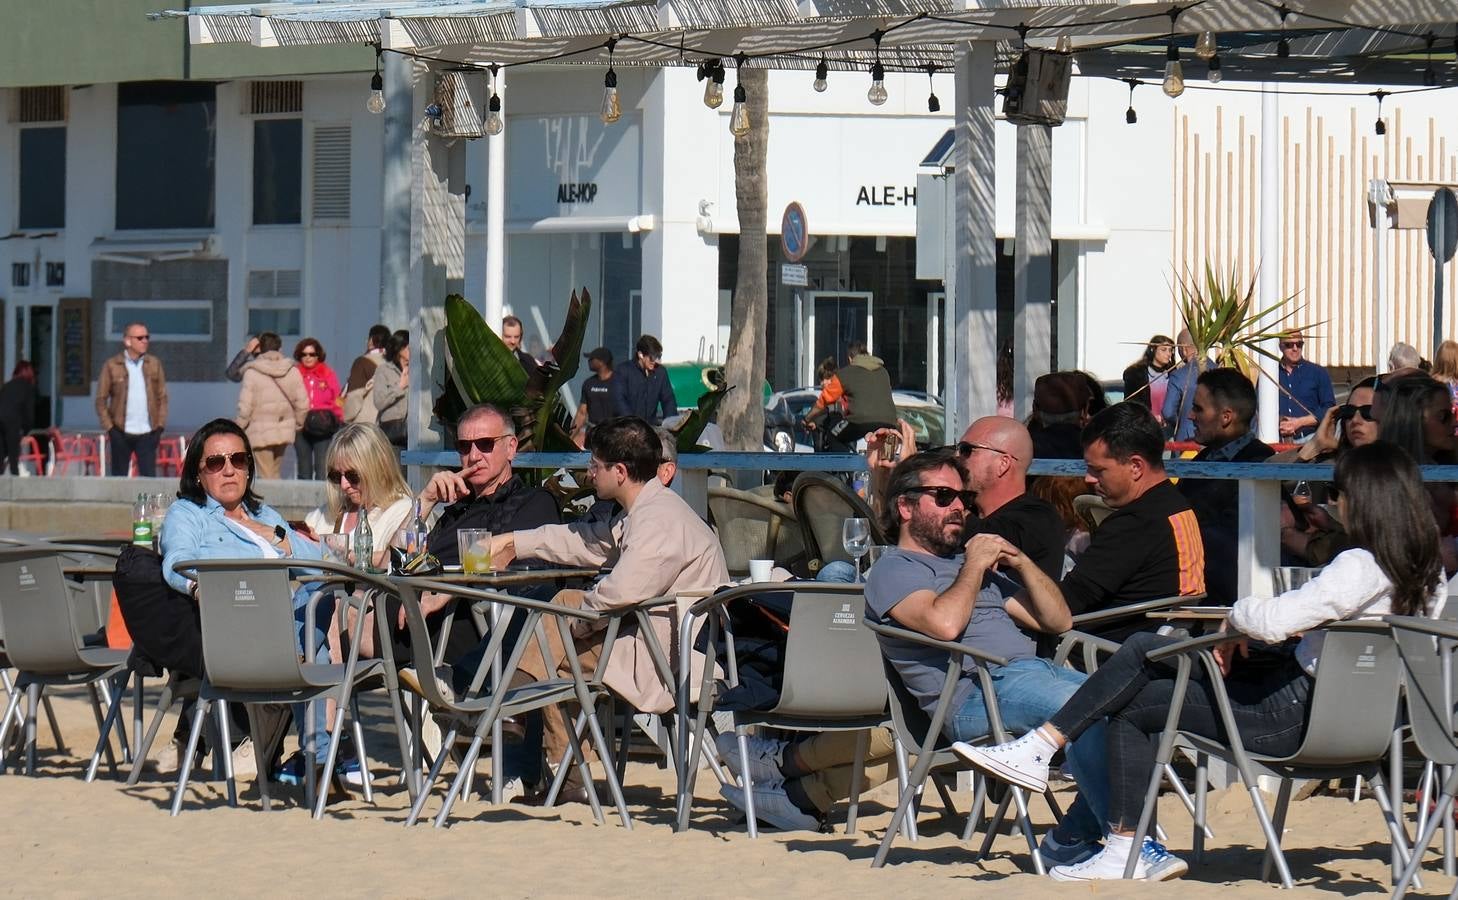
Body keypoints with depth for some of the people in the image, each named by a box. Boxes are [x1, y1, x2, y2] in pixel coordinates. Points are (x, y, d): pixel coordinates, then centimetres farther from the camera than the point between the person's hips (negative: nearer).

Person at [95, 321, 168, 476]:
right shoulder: (111, 366, 0)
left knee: (149, 477, -5)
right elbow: (101, 399, 2)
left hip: (147, 433, 1)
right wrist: (109, 427, -7)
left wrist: (160, 424, 1)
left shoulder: (154, 364, 8)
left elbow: (162, 396, 11)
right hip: (121, 434, -1)